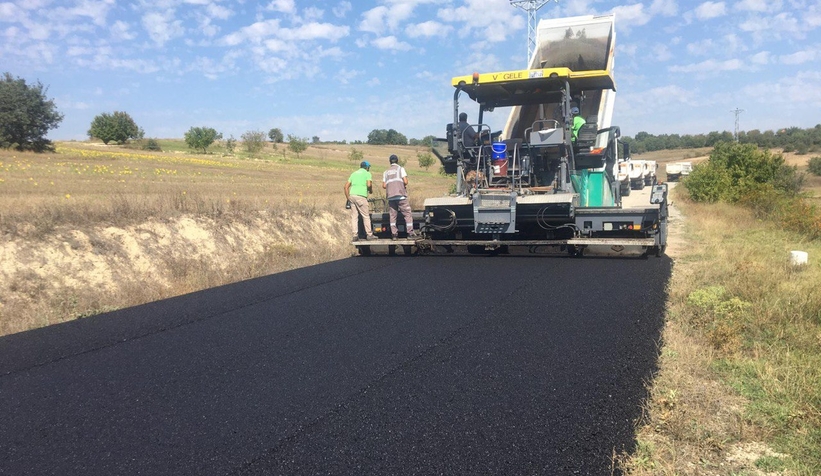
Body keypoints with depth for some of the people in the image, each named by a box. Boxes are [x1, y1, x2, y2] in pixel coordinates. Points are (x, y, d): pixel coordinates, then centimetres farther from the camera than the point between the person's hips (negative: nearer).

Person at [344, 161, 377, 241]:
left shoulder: (354, 173, 23)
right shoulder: (367, 173, 7)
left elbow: (346, 186, 16)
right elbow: (369, 184, -10)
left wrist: (348, 197, 18)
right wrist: (370, 190, 10)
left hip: (352, 195, 6)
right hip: (361, 196, -6)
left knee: (354, 216, 6)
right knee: (366, 216, 2)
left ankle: (355, 235, 2)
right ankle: (369, 234, 4)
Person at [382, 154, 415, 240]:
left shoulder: (386, 172, 17)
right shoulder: (400, 168, 4)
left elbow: (384, 185, 10)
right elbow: (405, 181, -6)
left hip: (390, 196, 4)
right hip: (401, 195, -4)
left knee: (392, 215, 6)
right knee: (407, 214, 0)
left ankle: (394, 234, 1)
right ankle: (410, 233, -6)